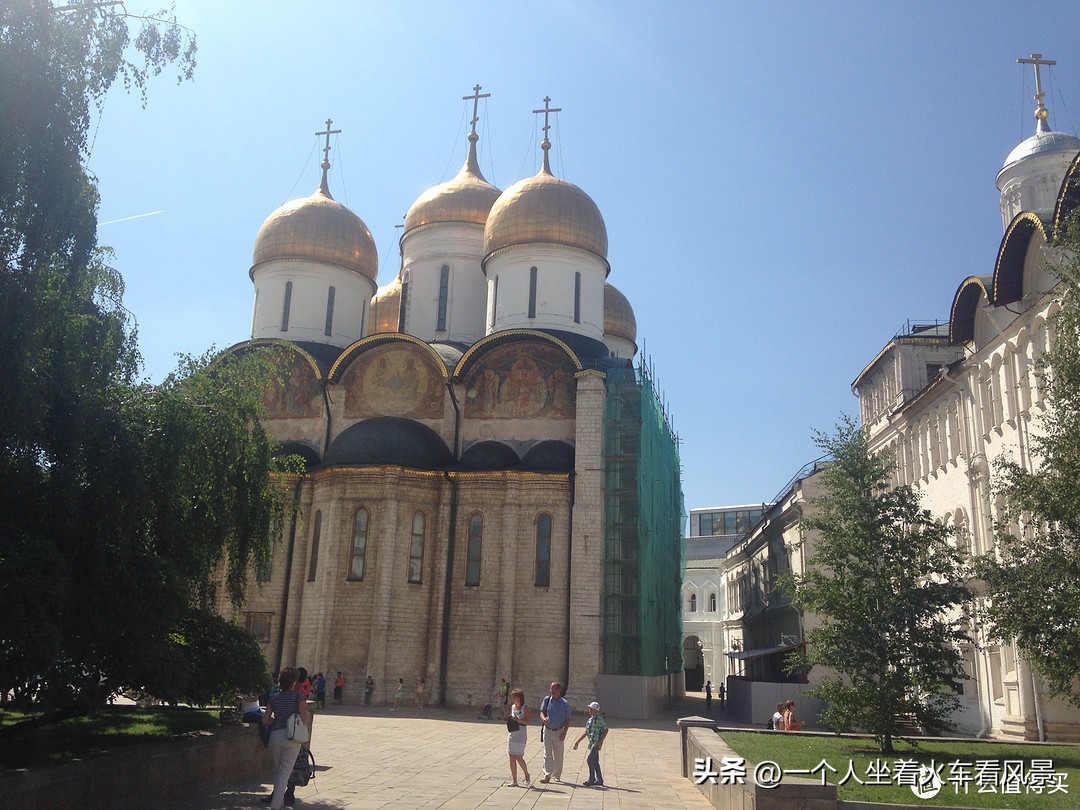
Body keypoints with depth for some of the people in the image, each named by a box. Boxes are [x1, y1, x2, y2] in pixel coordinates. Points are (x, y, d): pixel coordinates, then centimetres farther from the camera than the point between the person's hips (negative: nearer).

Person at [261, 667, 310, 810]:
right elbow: (304, 718, -12)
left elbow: (265, 720, 9)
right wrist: (308, 716, 10)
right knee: (285, 772, -1)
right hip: (292, 736, -4)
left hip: (275, 735, 4)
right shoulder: (298, 696, -4)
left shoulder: (274, 698, 9)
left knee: (277, 770, 18)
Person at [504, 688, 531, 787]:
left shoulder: (525, 708, -7)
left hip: (521, 735, -6)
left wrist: (517, 719, -24)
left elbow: (528, 721, -13)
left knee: (519, 757, -8)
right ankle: (514, 781, 9)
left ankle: (527, 775, 16)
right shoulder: (512, 707, 12)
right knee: (512, 758, 3)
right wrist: (508, 720, 0)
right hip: (512, 734, 6)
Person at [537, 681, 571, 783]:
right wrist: (543, 718, -15)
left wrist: (564, 732, -11)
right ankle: (547, 775, -12)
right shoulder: (547, 700, -1)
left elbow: (567, 720, -2)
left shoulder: (565, 704, -7)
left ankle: (557, 776, 22)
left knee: (558, 755, 9)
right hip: (547, 730, 1)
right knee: (547, 753, -7)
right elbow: (542, 712, 8)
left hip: (559, 732, -1)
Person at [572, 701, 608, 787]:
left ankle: (592, 779, -7)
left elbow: (605, 729, -9)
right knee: (595, 761, 10)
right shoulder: (589, 720, 15)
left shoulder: (599, 719, -9)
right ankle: (599, 780, 17)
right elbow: (586, 732, 23)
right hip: (592, 743, 8)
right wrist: (577, 741, 22)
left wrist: (601, 740, -16)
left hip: (597, 743, -8)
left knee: (590, 759, -13)